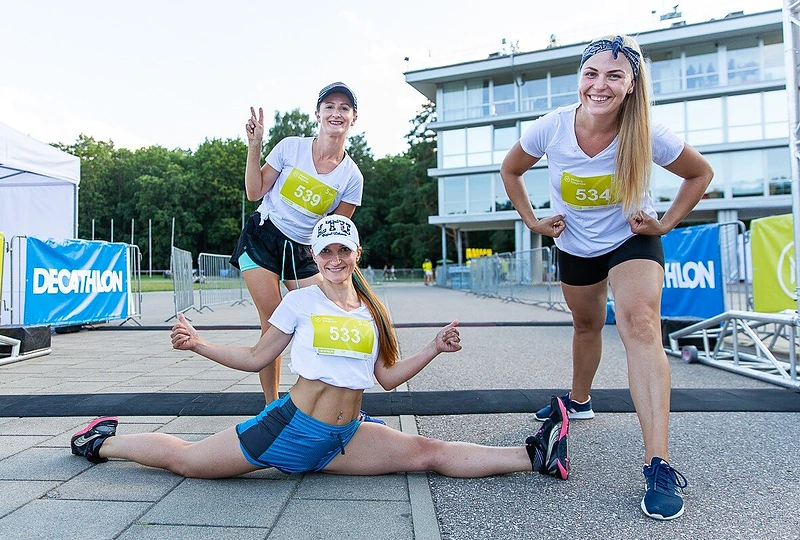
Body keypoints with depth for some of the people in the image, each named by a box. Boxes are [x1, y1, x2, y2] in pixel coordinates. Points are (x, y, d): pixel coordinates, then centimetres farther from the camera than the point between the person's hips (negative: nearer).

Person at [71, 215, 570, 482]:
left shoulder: (373, 312, 6)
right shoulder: (301, 301, -4)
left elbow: (389, 376, 8)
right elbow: (256, 358, 2)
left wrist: (435, 348, 1)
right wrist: (197, 344, -7)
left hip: (343, 439, 3)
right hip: (290, 426, -2)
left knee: (429, 453, -7)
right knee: (185, 460, 3)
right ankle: (104, 442, 28)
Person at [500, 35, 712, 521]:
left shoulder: (647, 136, -23)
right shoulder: (551, 128, -21)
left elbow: (701, 174, -4)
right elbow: (510, 171, -1)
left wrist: (666, 223, -10)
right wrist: (532, 221, -5)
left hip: (632, 241, -2)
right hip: (575, 247, 3)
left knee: (640, 325, -25)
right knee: (586, 324, 20)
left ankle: (659, 464, -25)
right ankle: (579, 400, 48)